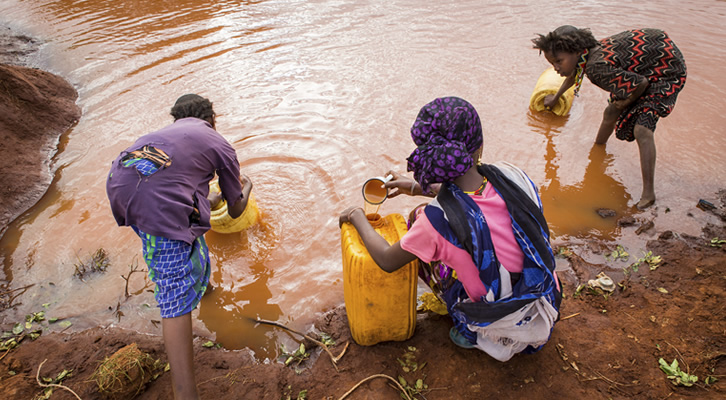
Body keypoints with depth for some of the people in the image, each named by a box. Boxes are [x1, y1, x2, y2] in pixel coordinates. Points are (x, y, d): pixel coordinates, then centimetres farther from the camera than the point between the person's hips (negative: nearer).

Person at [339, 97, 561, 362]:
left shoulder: (438, 218, -30)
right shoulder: (511, 176, -16)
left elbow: (387, 261, -11)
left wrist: (357, 217, 4)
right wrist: (419, 188, 15)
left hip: (502, 331, -4)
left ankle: (471, 329, 14)